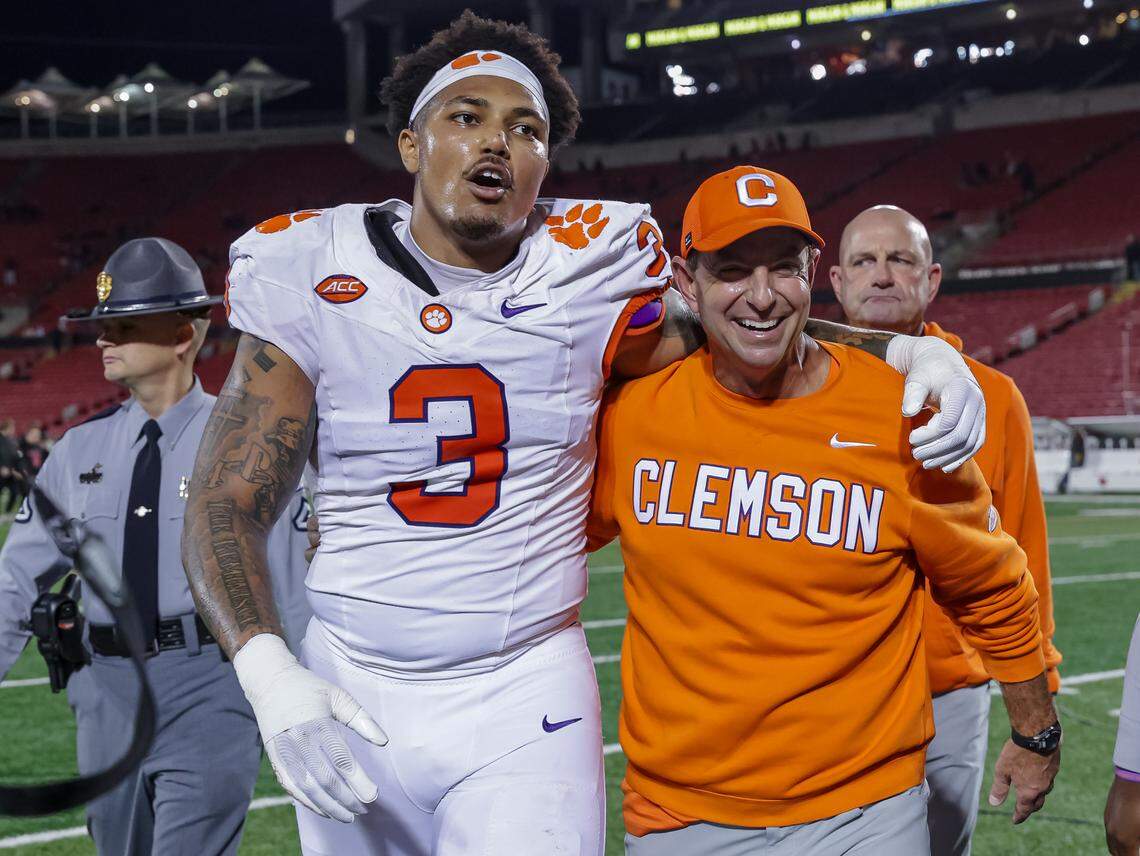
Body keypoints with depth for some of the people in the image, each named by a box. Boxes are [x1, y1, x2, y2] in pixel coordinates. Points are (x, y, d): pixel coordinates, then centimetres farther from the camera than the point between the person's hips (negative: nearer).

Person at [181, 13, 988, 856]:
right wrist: (268, 672, -19)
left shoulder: (591, 271, -3)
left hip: (524, 701, -1)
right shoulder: (313, 278, -5)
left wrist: (908, 350, -4)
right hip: (353, 697, 1)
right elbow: (226, 503, -4)